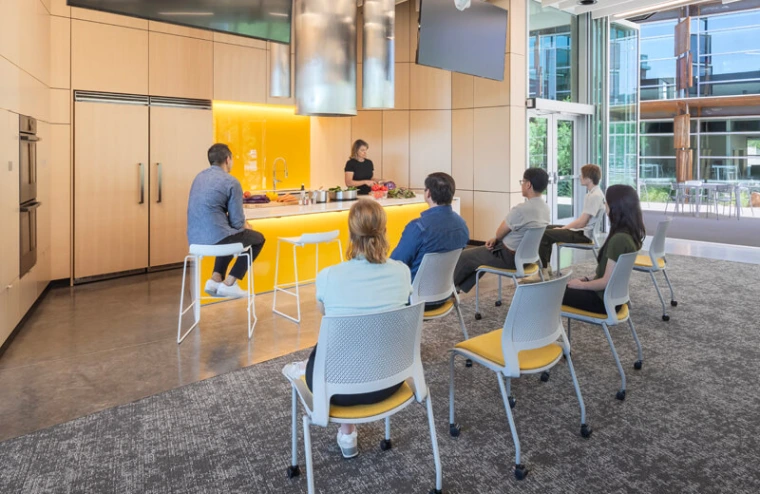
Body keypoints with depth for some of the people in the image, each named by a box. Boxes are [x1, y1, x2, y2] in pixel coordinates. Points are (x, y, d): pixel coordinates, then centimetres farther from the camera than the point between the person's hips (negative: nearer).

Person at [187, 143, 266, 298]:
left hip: (195, 237, 8)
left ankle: (216, 279, 21)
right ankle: (228, 283, 11)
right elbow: (237, 221, -10)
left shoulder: (200, 176, 15)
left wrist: (243, 225, 23)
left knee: (231, 235, 37)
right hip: (215, 237, -8)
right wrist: (246, 226, 15)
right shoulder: (231, 182, -10)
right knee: (257, 238, 17)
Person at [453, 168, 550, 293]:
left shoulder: (521, 209, -29)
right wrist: (496, 239, 4)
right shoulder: (545, 208, 0)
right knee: (480, 252, 29)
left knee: (465, 256, 10)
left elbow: (499, 233, -13)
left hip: (510, 257, -9)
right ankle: (460, 286, 36)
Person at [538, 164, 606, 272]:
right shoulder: (593, 193, 12)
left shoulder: (595, 195, -20)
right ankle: (545, 266, 14)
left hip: (584, 234, -11)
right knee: (547, 228, 14)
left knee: (544, 234, -16)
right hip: (583, 230, 11)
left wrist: (562, 229, -8)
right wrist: (564, 227, 7)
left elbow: (581, 222, -21)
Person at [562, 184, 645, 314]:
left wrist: (581, 285, -9)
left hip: (605, 300, -9)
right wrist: (588, 279, 8)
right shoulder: (630, 234, 2)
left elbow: (607, 282, -23)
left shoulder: (619, 239, -26)